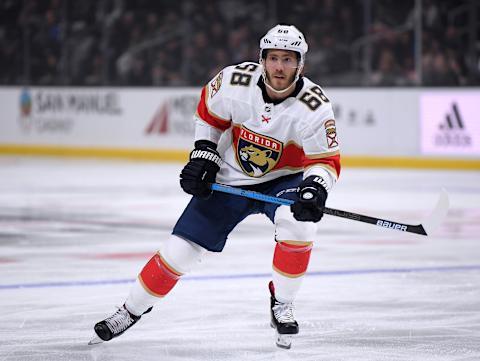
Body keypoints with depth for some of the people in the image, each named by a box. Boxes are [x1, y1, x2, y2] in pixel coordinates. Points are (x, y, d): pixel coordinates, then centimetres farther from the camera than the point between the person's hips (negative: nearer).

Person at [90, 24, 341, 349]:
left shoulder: (314, 107, -25)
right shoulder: (235, 82, -20)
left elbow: (326, 161, -22)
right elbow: (208, 112, 1)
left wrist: (314, 189, -41)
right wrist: (202, 155, -6)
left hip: (283, 179, -1)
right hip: (228, 179, 1)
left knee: (300, 225, -32)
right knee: (181, 249, -2)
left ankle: (282, 305, -10)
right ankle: (132, 310, 20)